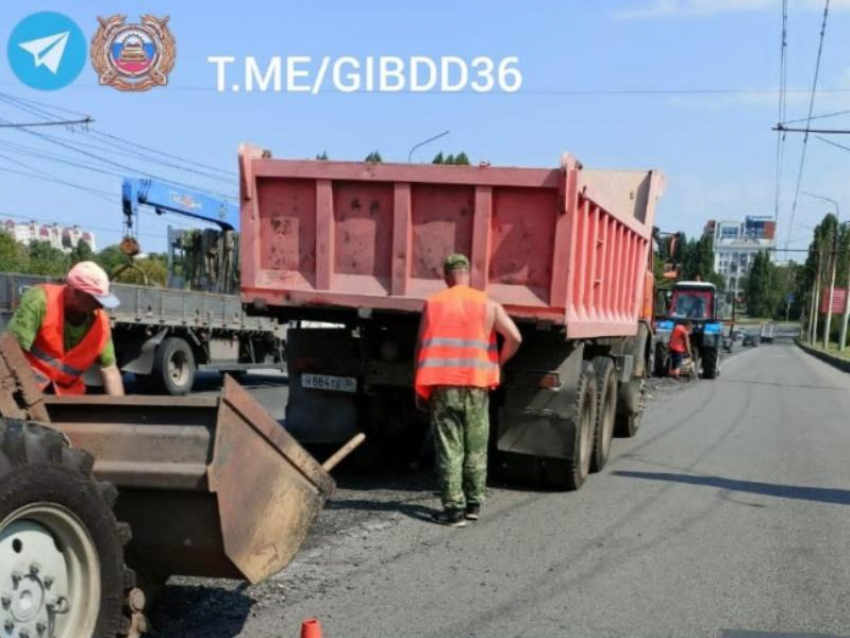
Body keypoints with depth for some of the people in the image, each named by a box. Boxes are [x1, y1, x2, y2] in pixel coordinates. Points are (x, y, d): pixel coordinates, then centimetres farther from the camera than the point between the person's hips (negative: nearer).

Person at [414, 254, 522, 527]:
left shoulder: (433, 304, 4)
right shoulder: (487, 304, 3)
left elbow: (421, 347, 3)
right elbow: (515, 338, -6)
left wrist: (419, 388, 10)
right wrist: (498, 362, 11)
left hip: (443, 385, -1)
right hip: (476, 384, 1)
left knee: (449, 448, 2)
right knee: (476, 447, 12)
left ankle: (454, 508, 0)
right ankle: (473, 503, 19)